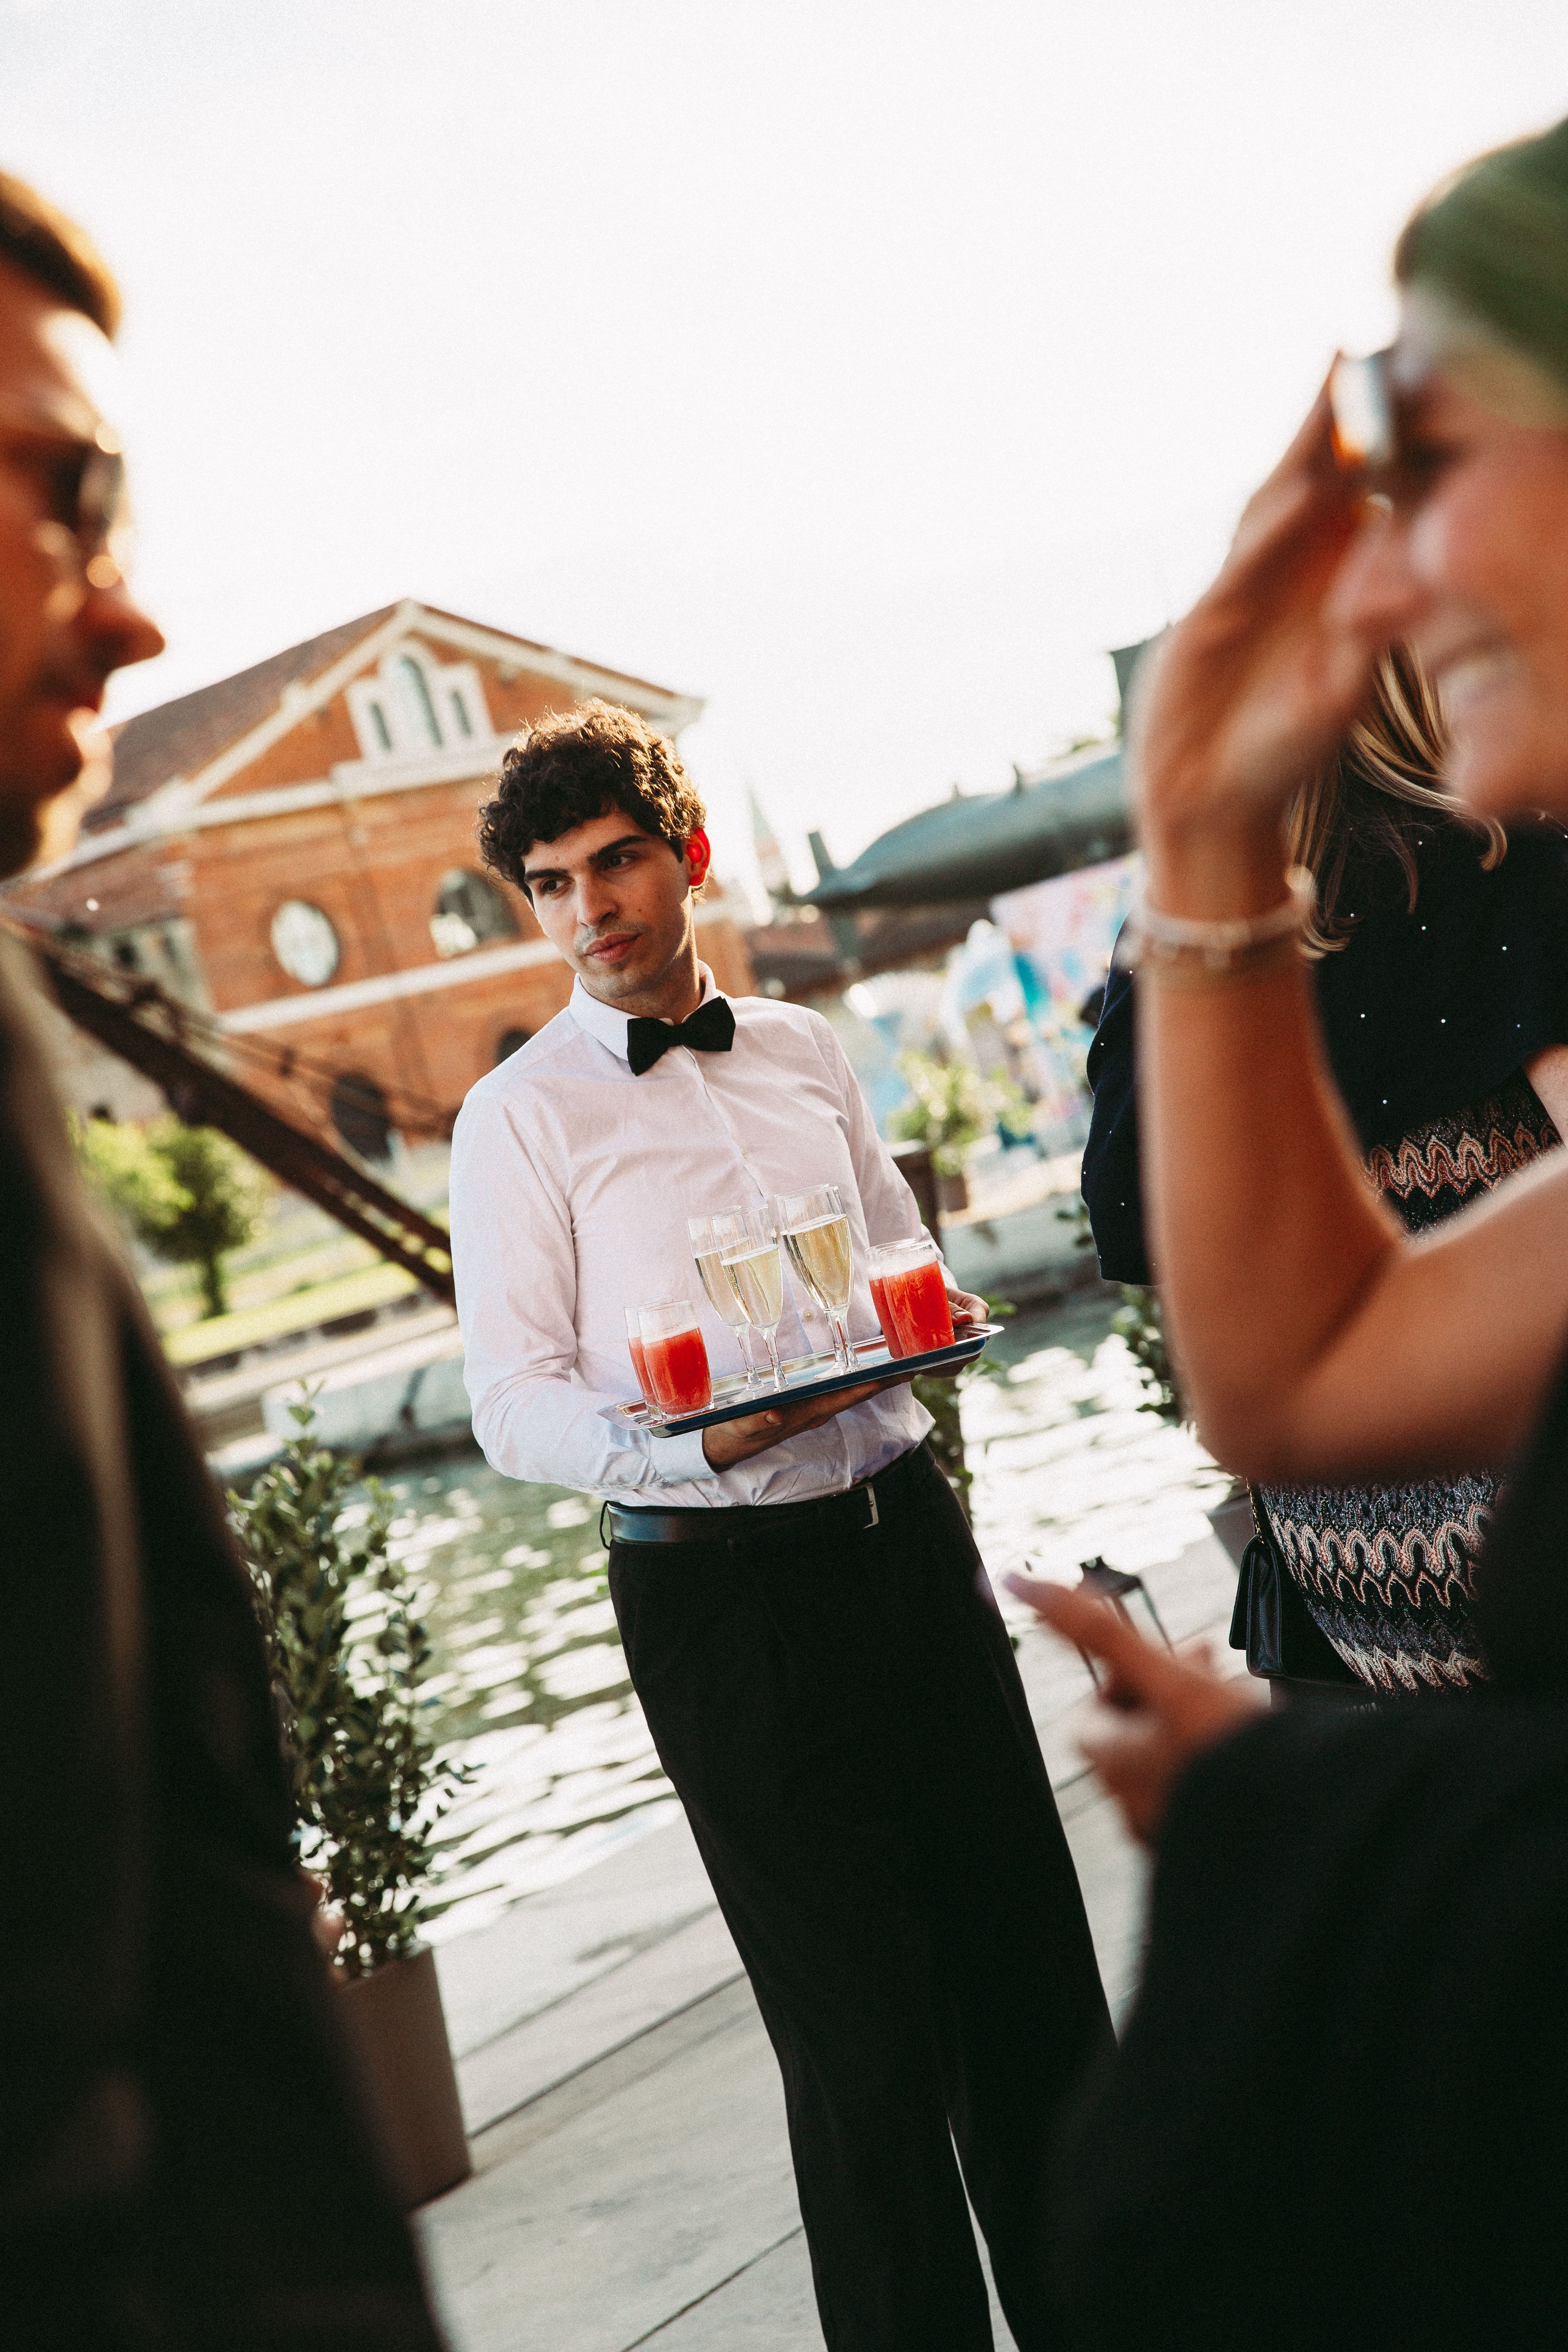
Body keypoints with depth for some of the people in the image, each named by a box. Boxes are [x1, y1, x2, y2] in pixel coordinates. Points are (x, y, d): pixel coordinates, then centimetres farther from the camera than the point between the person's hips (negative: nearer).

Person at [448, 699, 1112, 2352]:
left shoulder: (801, 1052, 12)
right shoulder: (521, 1116, -2)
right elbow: (512, 1402, -7)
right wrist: (690, 1447, -24)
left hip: (905, 1536, 5)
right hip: (718, 1586, -5)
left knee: (1030, 1957, 11)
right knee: (863, 2034, 1)